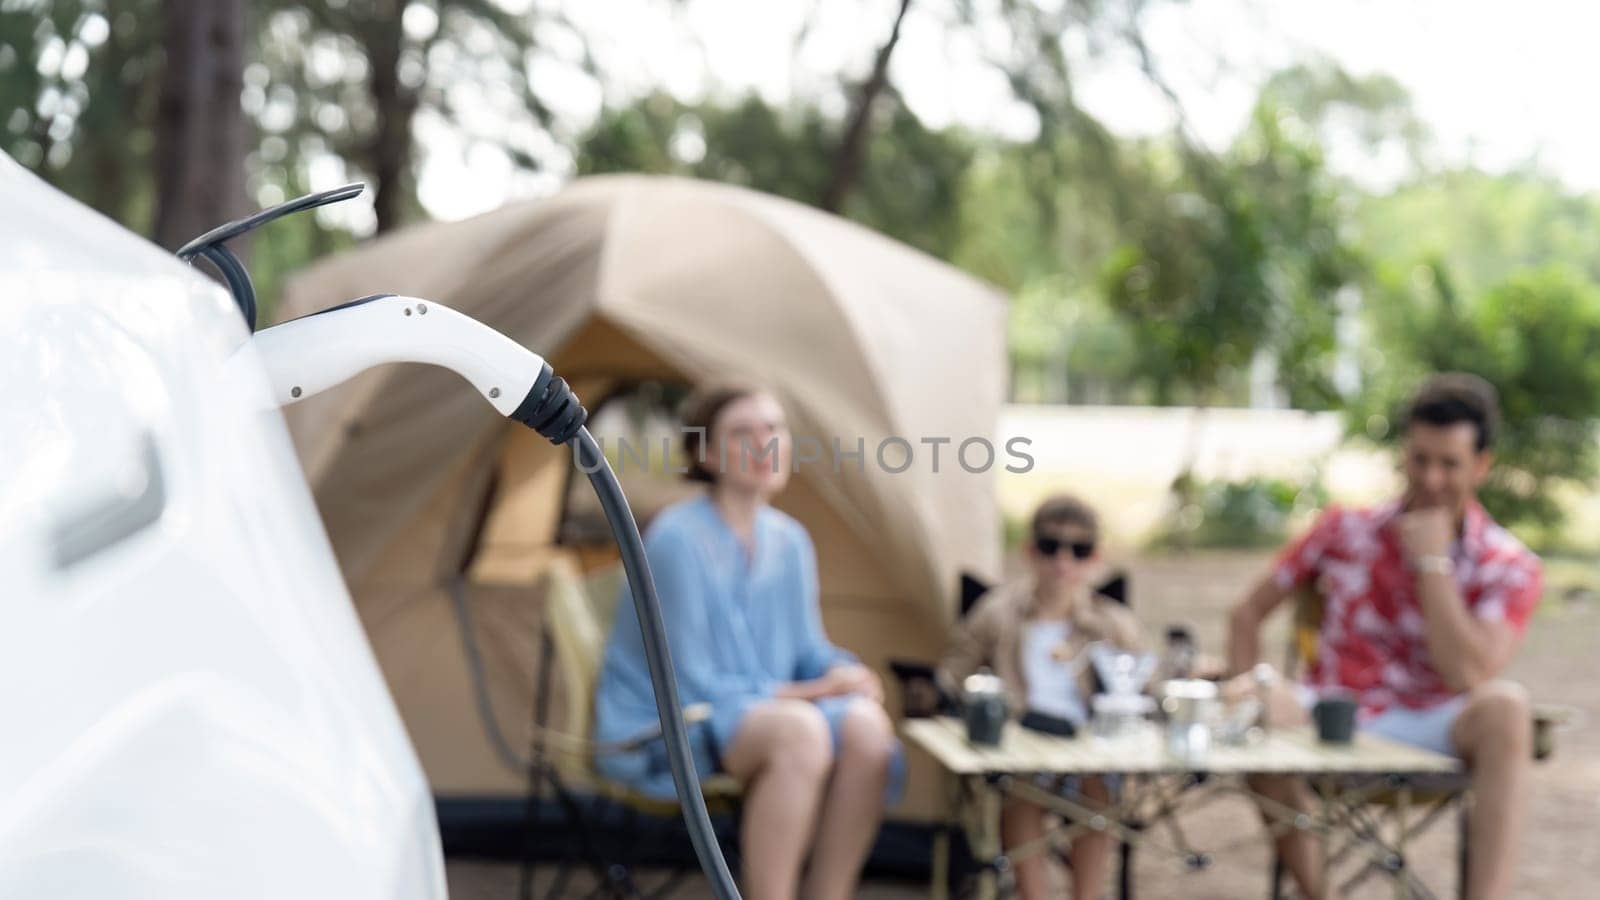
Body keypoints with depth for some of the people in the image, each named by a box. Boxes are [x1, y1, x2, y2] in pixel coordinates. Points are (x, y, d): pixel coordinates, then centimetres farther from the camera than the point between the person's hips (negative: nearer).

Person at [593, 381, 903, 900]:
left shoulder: (789, 541, 6)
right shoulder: (678, 538, -16)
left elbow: (808, 648, 12)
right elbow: (688, 679, -16)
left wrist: (842, 673, -11)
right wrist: (798, 692, -16)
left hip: (758, 707, 7)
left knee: (866, 725, -24)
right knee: (799, 731, -36)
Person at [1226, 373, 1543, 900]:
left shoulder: (1509, 568, -1)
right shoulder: (1347, 531, 5)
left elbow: (1466, 677, -16)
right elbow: (1248, 615, 10)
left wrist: (1432, 561, -13)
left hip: (1431, 734, -1)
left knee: (1505, 707, -32)